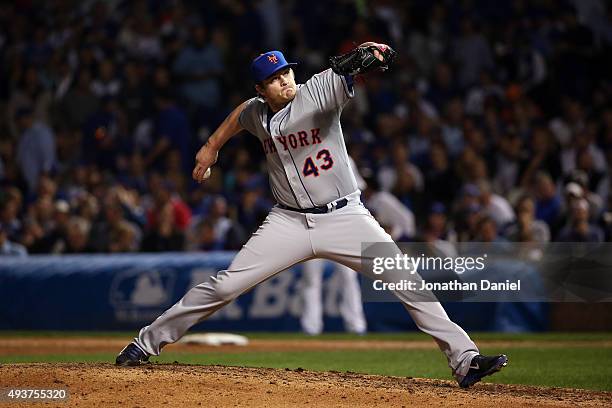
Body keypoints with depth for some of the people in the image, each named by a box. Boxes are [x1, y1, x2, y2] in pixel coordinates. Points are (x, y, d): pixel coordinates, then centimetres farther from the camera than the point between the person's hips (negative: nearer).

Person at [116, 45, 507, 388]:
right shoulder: (256, 112, 0)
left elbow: (346, 71, -34)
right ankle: (149, 341, 10)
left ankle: (465, 359, -8)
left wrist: (367, 54, -55)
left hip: (345, 217, -2)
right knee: (225, 285, -3)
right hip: (289, 222, 2)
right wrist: (212, 146, 34)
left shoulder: (319, 91, -14)